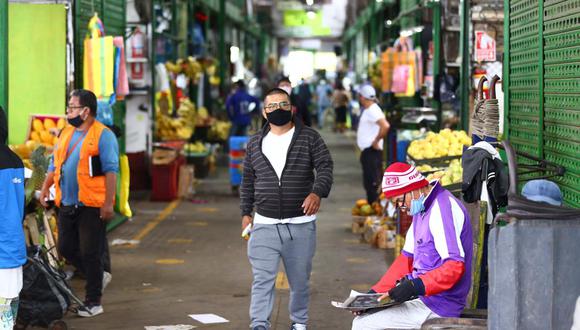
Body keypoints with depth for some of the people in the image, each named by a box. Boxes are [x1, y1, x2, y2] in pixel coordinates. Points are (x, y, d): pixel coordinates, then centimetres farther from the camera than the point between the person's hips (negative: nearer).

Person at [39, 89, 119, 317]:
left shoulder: (103, 135, -8)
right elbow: (54, 165, 21)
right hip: (67, 204, 8)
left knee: (90, 254, -3)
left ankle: (93, 302, 8)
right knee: (66, 248, 10)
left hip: (92, 205, -8)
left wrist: (108, 203, -19)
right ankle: (99, 277, 31)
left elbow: (111, 170, -13)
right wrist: (45, 188, 6)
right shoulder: (66, 134, 15)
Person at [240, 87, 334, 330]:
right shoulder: (255, 143, 10)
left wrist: (317, 192, -28)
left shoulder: (309, 137, 0)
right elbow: (248, 181, 16)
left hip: (301, 225, -1)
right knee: (262, 279, -9)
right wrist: (246, 213, 10)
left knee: (300, 280, 11)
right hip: (265, 225, 1)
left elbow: (325, 167, -9)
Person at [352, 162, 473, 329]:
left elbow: (455, 266, -26)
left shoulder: (443, 209, -18)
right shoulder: (422, 210, 14)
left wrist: (417, 287, -32)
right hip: (423, 297, 11)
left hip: (438, 306, -11)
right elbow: (407, 258, 16)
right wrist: (375, 293, 7)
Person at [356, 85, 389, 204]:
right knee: (368, 181, 15)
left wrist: (376, 141, -22)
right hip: (367, 151, 10)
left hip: (371, 151, -10)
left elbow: (385, 126, -31)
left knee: (373, 181, -8)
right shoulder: (368, 110, 15)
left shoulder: (372, 110, -17)